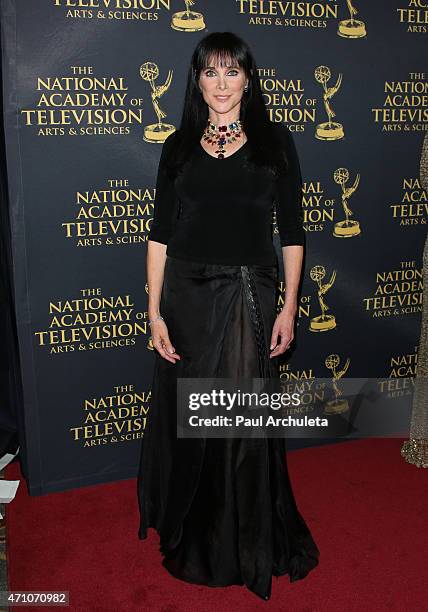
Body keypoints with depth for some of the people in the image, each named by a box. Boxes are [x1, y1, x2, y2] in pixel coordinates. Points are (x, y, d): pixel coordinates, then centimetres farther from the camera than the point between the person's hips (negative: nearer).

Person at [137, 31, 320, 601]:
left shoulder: (274, 141, 3)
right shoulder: (179, 146, 6)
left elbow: (292, 230, 2)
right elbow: (160, 233, 4)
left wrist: (289, 306, -3)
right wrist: (155, 312, -2)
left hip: (250, 297, -1)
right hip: (187, 297, 2)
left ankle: (250, 543, 28)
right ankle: (192, 538, 33)